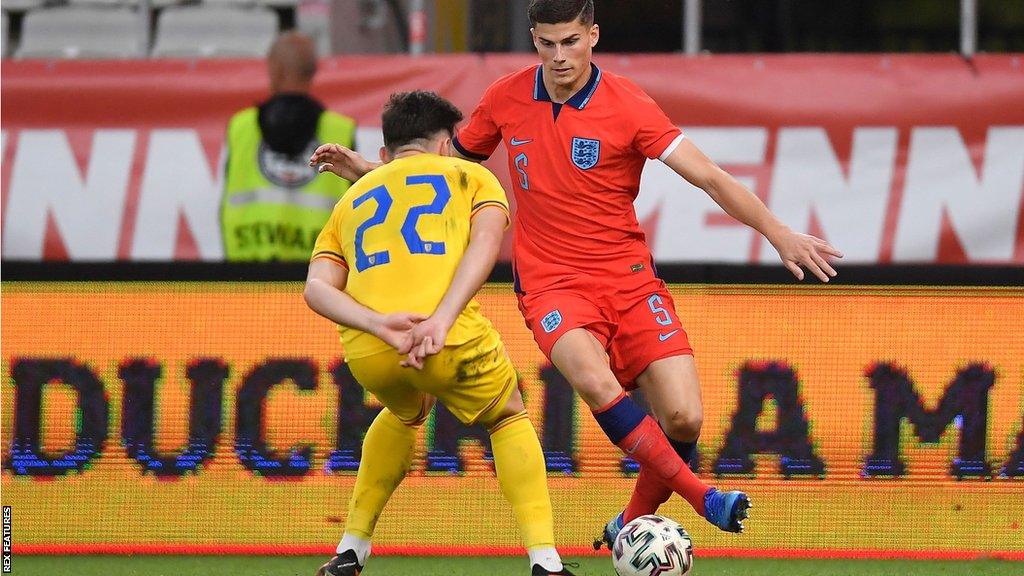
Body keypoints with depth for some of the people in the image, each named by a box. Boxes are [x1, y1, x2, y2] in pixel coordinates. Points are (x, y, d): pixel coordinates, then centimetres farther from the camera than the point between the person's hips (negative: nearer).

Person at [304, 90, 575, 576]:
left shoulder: (352, 201, 31)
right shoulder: (469, 175, 24)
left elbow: (317, 288, 11)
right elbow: (485, 242, 0)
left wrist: (380, 325, -5)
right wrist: (441, 320, -12)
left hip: (366, 352, 3)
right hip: (449, 341, -3)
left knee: (405, 413, 38)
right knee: (508, 419, 26)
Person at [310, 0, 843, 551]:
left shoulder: (627, 106, -8)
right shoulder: (506, 99, 3)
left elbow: (708, 176, -12)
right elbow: (452, 160, 21)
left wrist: (778, 233, -20)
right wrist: (367, 170, 12)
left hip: (629, 278, 0)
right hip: (552, 283, 0)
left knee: (683, 419, -14)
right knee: (594, 381, -33)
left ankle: (632, 525, 11)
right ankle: (700, 495, -25)